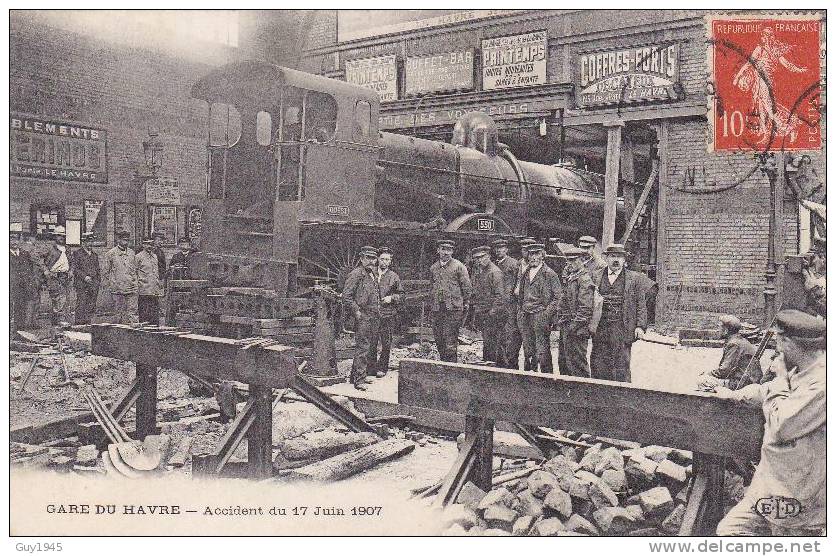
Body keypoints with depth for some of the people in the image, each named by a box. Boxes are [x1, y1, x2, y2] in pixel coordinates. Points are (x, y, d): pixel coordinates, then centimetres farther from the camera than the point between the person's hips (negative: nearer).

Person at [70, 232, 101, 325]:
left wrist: (98, 281, 11)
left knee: (91, 306, 4)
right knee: (81, 306, -6)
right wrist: (84, 277, -16)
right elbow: (74, 268, -7)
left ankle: (88, 323, 9)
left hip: (93, 285, 5)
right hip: (81, 285, -5)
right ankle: (79, 324, -3)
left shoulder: (94, 255, 18)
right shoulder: (77, 254, 1)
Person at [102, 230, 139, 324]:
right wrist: (112, 285, -3)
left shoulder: (131, 253, 12)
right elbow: (104, 272, 1)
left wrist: (134, 282, 11)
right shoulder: (111, 254, -1)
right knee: (120, 314, 3)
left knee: (132, 312, -3)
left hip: (132, 289, 3)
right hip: (118, 290, -3)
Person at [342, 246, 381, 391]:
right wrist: (356, 311, -15)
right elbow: (346, 296, -13)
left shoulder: (373, 275, 18)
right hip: (363, 316, -9)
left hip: (375, 317, 9)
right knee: (362, 347, -12)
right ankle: (359, 380, -11)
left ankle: (355, 375, 20)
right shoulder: (356, 274, -8)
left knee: (371, 348, 11)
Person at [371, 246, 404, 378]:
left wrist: (392, 298, -6)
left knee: (386, 343, 1)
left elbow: (401, 295, 11)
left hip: (388, 314, 0)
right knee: (371, 342, 0)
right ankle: (372, 366, 12)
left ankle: (382, 368, 12)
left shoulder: (394, 277, 7)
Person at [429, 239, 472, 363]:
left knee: (450, 340, -8)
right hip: (437, 309, 5)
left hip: (453, 308, -5)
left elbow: (467, 287, 1)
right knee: (438, 339, 7)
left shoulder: (458, 266, 0)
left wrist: (466, 304, -1)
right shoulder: (433, 268, 15)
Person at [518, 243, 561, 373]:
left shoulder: (550, 274, -4)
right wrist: (521, 311, 14)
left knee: (542, 352, -6)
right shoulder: (525, 274, 16)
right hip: (525, 317, 6)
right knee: (528, 351, 8)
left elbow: (557, 297, -5)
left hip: (540, 315, -6)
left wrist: (547, 314, -13)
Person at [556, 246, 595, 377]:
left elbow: (585, 308, -20)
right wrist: (560, 320, 13)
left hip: (577, 329, -9)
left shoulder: (584, 279, -14)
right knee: (563, 361, 14)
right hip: (565, 328, 9)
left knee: (576, 363, -4)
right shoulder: (570, 277, 15)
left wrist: (573, 327, -19)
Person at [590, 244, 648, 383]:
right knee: (597, 365, 3)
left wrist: (640, 326, -8)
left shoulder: (635, 279, 6)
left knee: (621, 368, -1)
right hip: (600, 329, 3)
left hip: (622, 330, -3)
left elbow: (641, 304, 2)